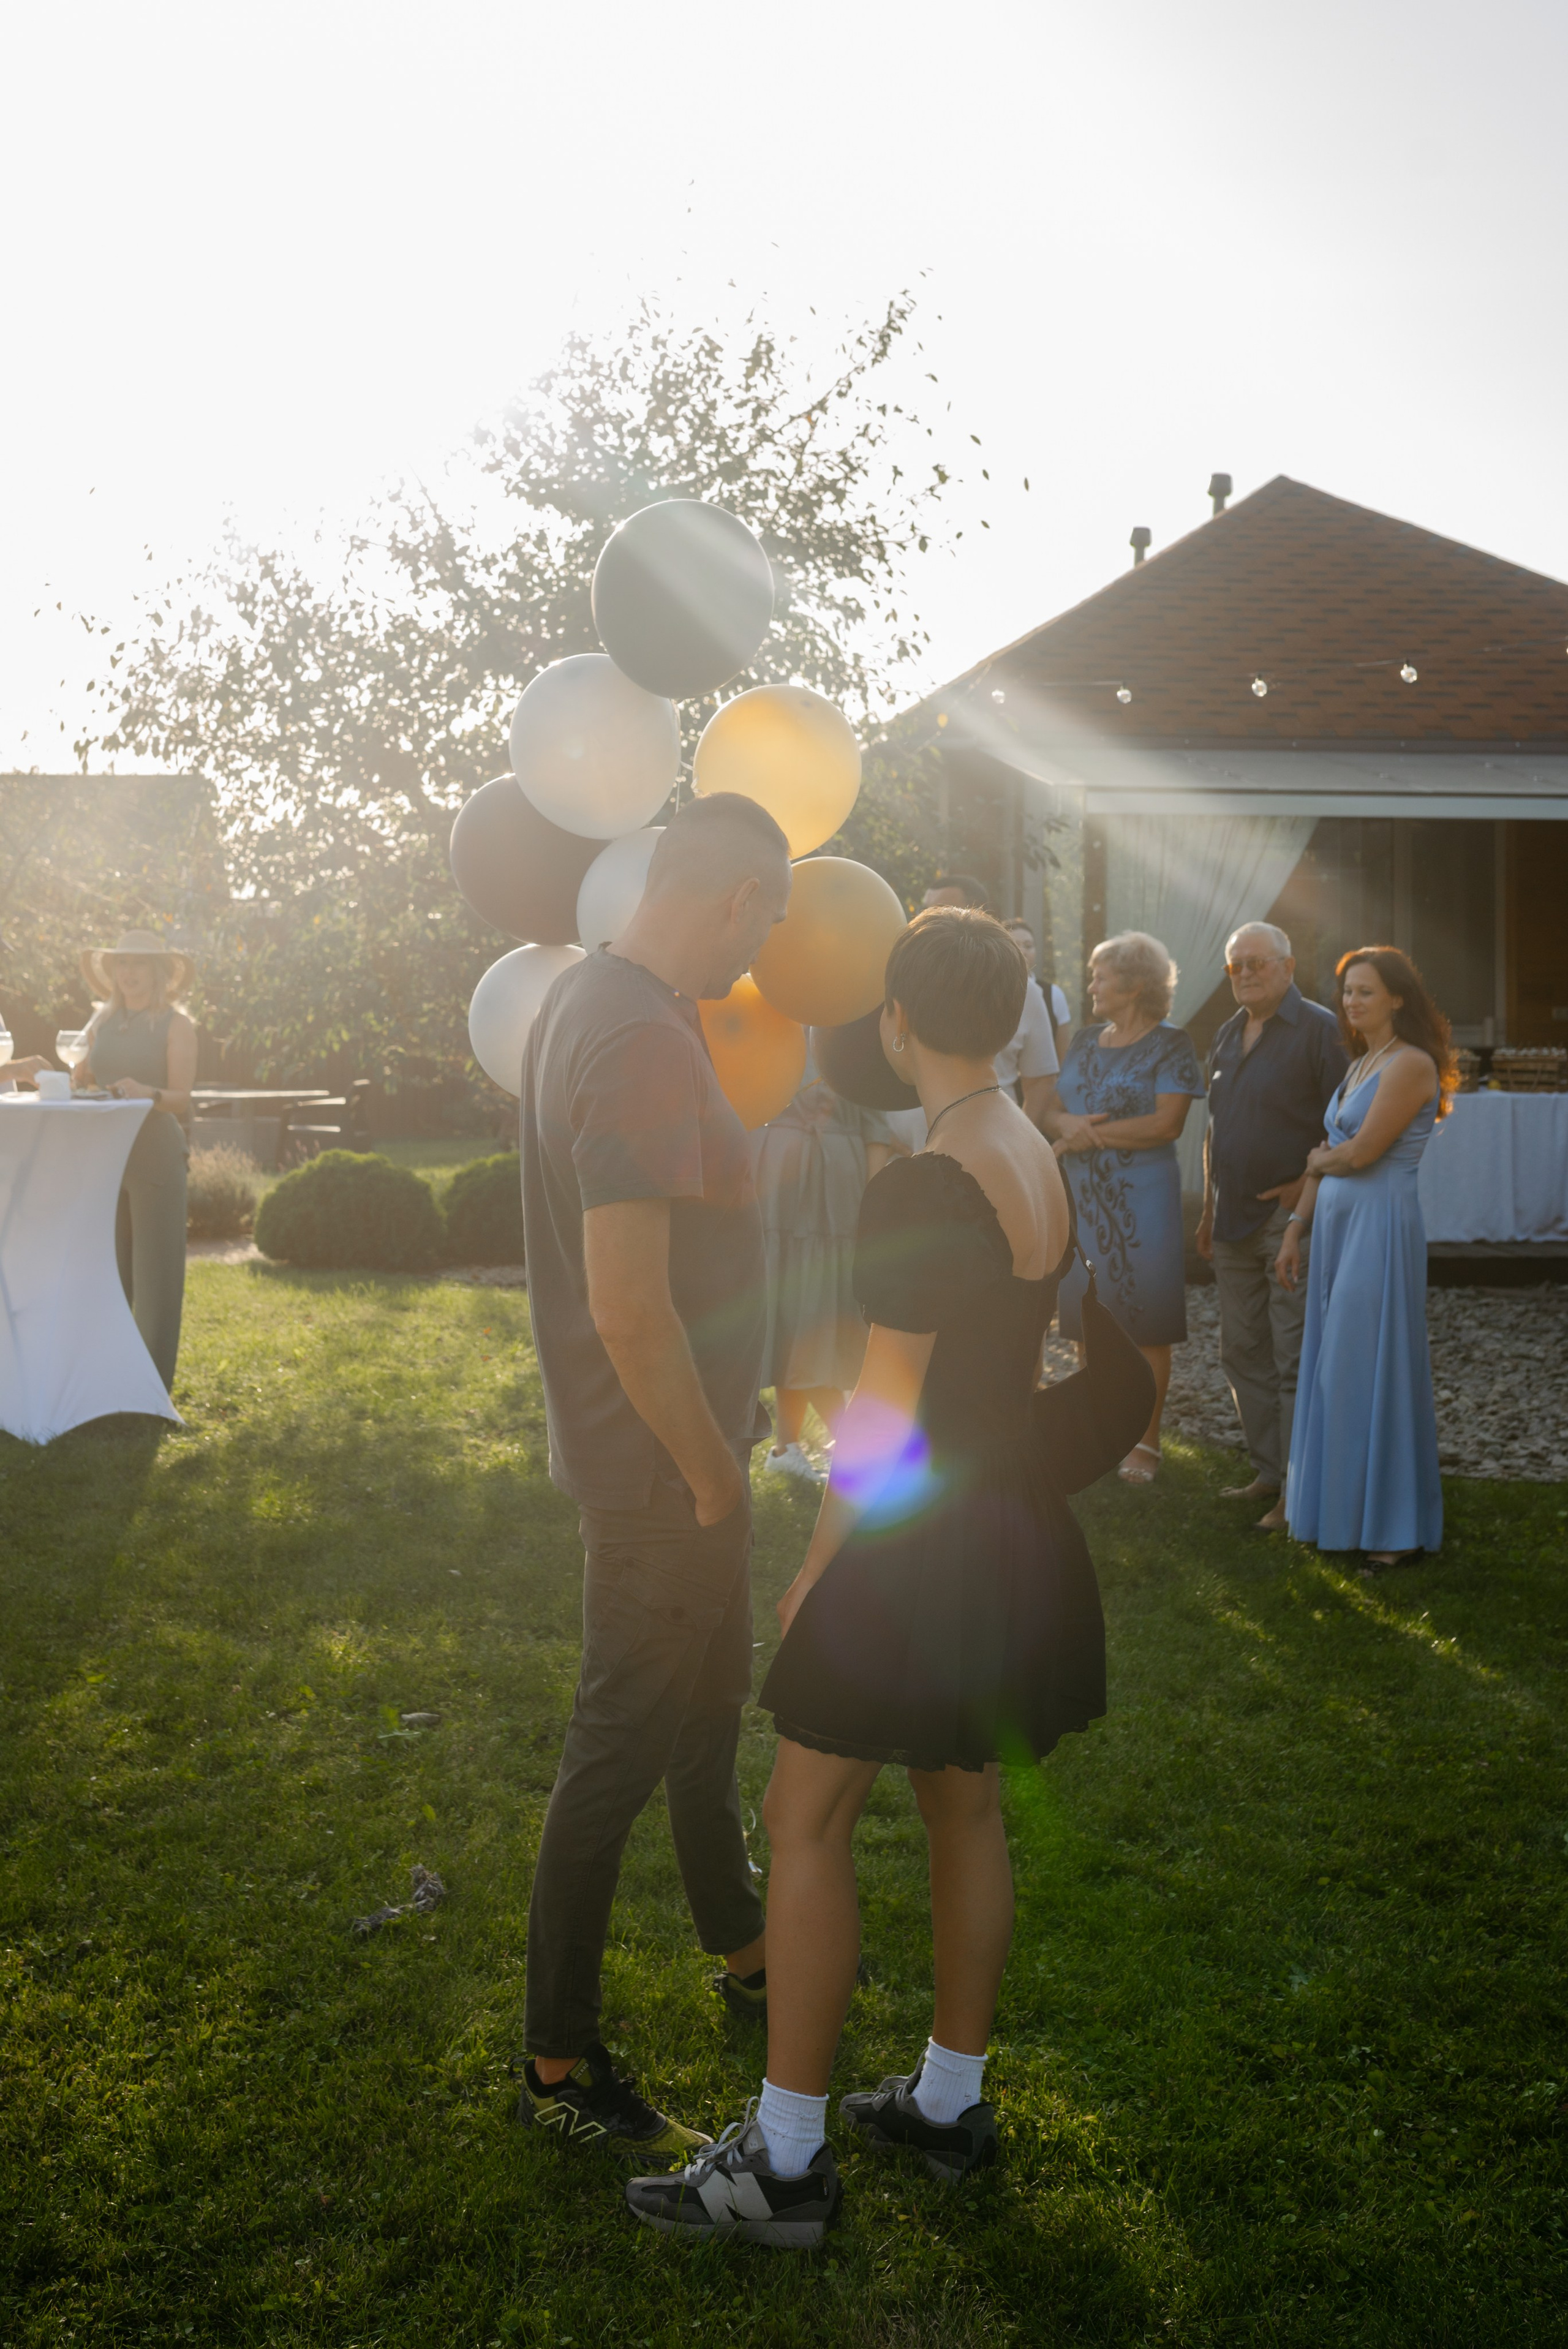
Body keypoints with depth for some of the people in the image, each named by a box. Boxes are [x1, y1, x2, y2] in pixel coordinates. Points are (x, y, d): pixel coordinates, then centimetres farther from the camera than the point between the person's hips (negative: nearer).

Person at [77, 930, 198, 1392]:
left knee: (155, 1271, -2)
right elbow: (83, 1081, 18)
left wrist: (148, 1093, -30)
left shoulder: (176, 1025, -2)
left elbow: (182, 1099, -10)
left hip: (155, 1155, -5)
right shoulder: (103, 1021, 12)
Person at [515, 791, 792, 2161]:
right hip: (661, 1469, -10)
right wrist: (714, 1477, -19)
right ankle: (559, 2065, 20)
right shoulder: (644, 1044, -27)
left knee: (712, 1699, 25)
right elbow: (629, 1304, -31)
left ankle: (742, 1950, 45)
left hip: (681, 1448, 10)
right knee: (623, 1750, 3)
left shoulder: (594, 995, 5)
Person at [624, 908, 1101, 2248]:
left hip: (921, 1538, -9)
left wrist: (816, 1571, -10)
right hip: (1017, 1521, 9)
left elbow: (888, 1416, -20)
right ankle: (950, 2104, 33)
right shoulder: (1041, 1161, 5)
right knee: (964, 1800, 18)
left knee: (806, 1820, 2)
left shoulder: (923, 1190, -22)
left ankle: (786, 2163, 11)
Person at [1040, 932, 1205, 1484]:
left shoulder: (1170, 1044, -5)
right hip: (1081, 1199, 6)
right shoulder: (1085, 1041, 14)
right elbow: (1052, 1111, 12)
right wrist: (1069, 1123, -13)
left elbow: (1166, 1124, -15)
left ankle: (1145, 1441, 7)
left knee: (1145, 1323, -1)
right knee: (1088, 1319, 8)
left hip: (1141, 1201, -6)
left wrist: (1086, 1136, -11)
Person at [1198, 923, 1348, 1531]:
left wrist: (1305, 1185, -16)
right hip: (1235, 1220, 8)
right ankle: (1269, 1473, 23)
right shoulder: (1228, 1036, 15)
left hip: (1292, 1217, -8)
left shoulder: (1319, 1029, -9)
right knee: (1243, 1354, 12)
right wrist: (1209, 1208, 19)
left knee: (1295, 1360, -4)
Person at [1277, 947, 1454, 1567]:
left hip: (1381, 1229, -8)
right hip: (1336, 1225, 8)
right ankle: (1341, 1510, 20)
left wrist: (1318, 1159, 2)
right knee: (1334, 1370, 10)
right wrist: (1295, 1229, 12)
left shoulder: (1411, 1064, -11)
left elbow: (1362, 1152, -17)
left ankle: (1394, 1526, 8)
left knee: (1374, 1371, -3)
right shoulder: (1359, 1065, 16)